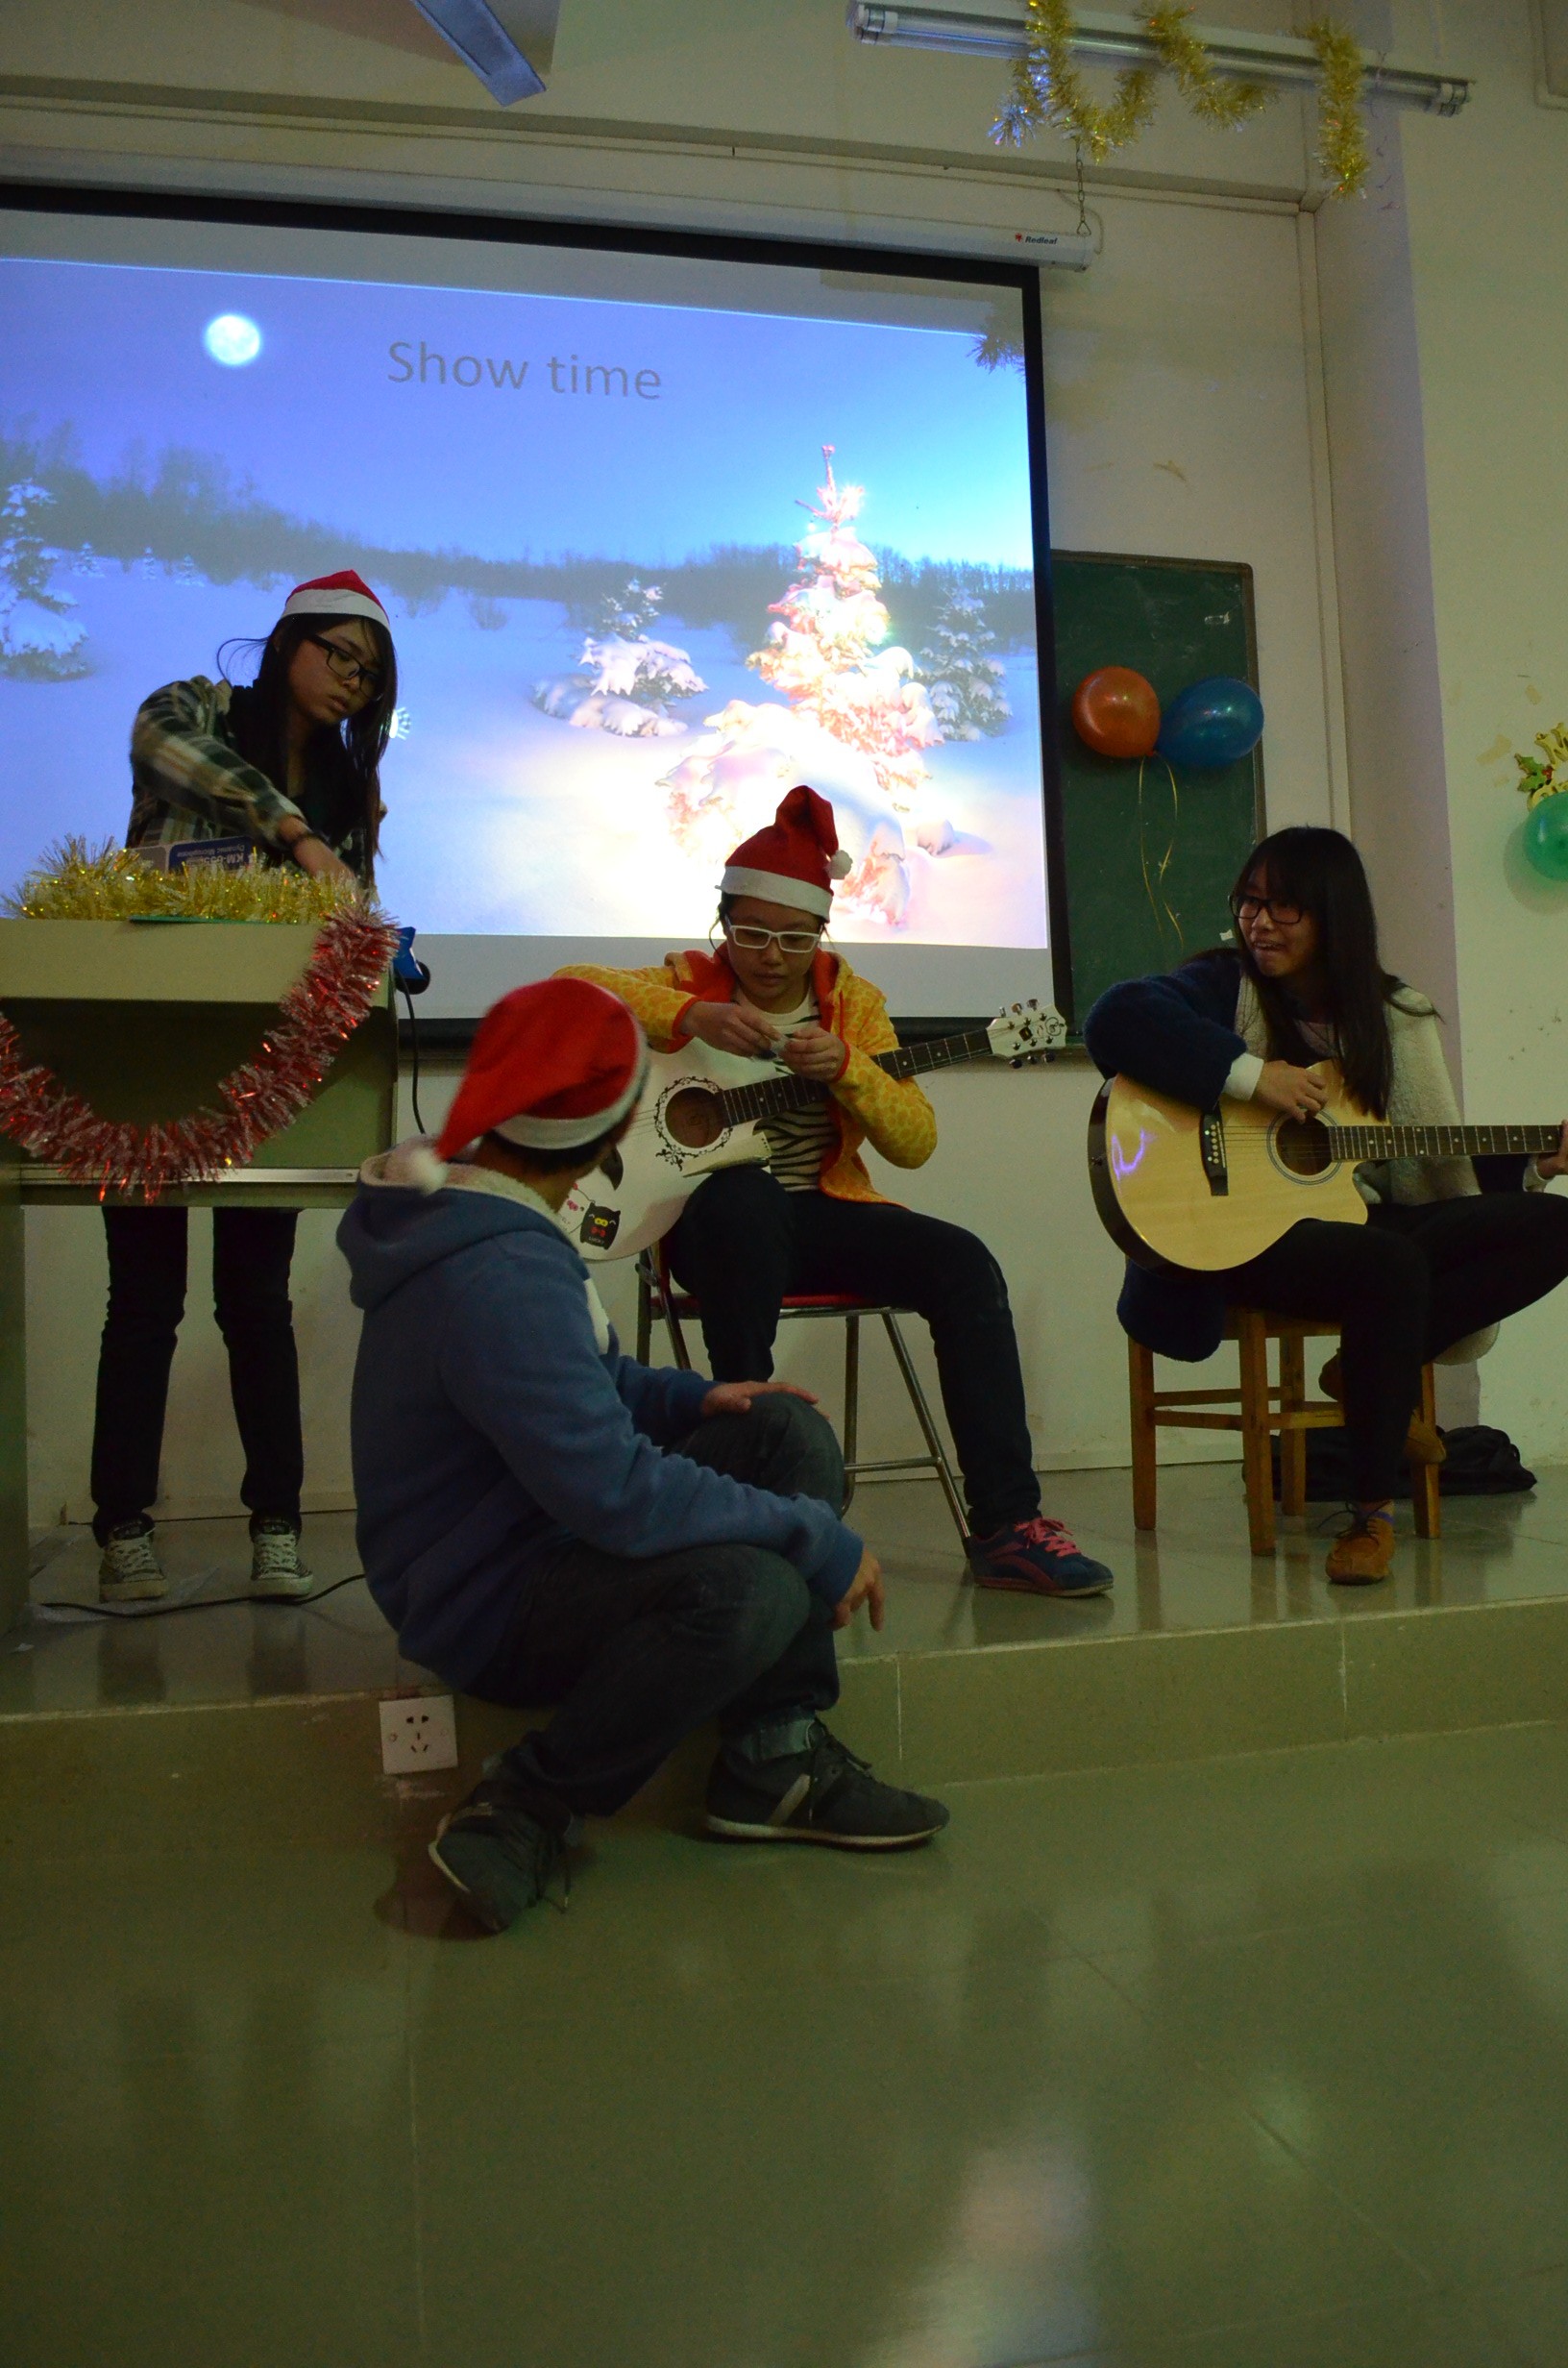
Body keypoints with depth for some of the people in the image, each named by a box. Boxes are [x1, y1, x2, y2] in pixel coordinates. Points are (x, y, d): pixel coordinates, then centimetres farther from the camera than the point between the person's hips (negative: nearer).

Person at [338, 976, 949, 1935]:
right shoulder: (500, 1279, -29)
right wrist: (822, 1539, -23)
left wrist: (693, 1398, 2)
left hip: (545, 1526, 11)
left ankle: (775, 1758, -1)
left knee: (792, 1432, 3)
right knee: (753, 1591, -36)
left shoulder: (471, 1208, 5)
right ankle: (526, 1816, -14)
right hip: (482, 1601, -11)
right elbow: (618, 1492, -33)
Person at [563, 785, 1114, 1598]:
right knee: (745, 1199, -39)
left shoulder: (851, 998, 9)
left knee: (963, 1263, -21)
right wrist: (693, 1016, -30)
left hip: (823, 1211, 3)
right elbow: (572, 985, -18)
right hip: (725, 1216, -3)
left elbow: (916, 1142, 0)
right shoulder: (689, 982, 3)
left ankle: (1006, 1524, -19)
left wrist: (845, 1065, -18)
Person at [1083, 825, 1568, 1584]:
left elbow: (1434, 1165, 15)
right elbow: (1115, 1017, -23)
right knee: (1393, 1262, -34)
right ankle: (1372, 1509, -18)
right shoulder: (1224, 986, -1)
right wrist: (1251, 1074, -24)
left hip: (1362, 1221, 6)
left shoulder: (1393, 1017, 12)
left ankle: (1368, 1371, -10)